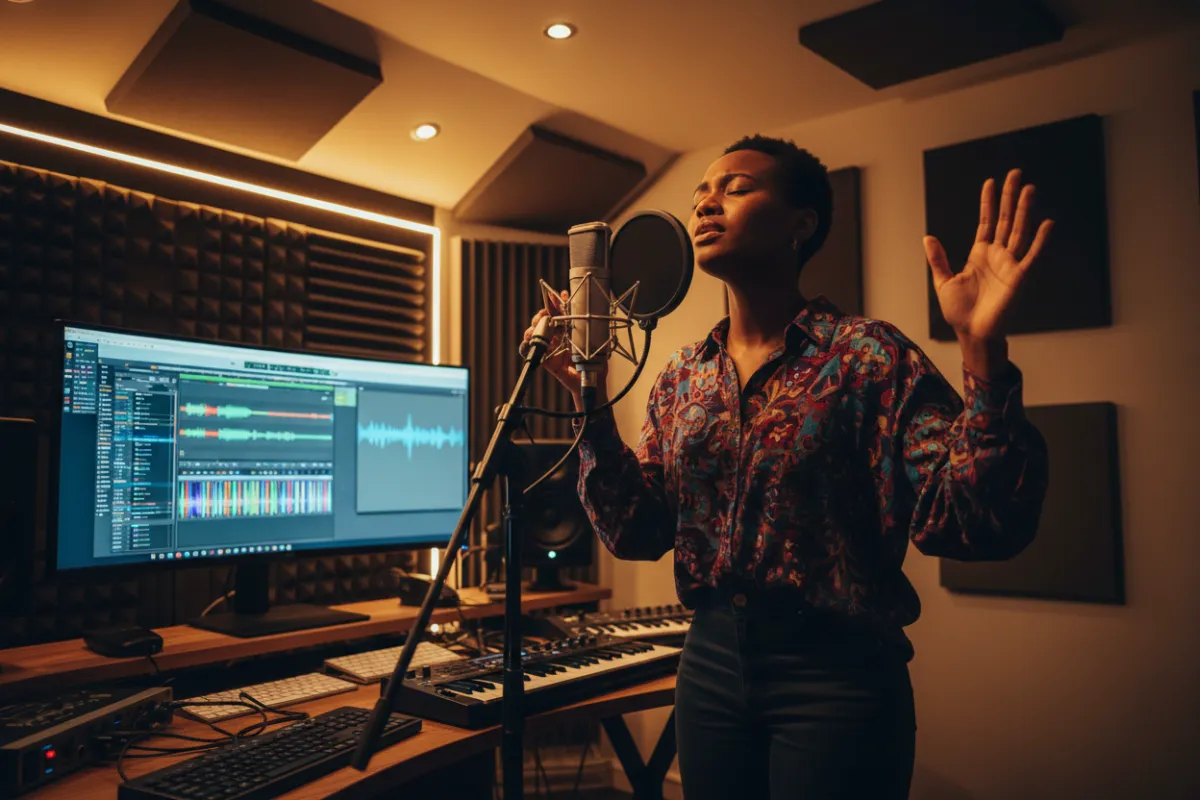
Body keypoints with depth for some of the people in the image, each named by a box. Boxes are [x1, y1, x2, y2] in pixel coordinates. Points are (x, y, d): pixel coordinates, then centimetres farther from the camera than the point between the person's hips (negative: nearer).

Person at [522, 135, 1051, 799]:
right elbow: (636, 534, 2)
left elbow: (975, 526, -19)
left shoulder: (868, 355, -11)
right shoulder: (682, 377, 4)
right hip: (710, 663, 5)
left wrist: (982, 351, -30)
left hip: (837, 674, -4)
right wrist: (588, 397, -6)